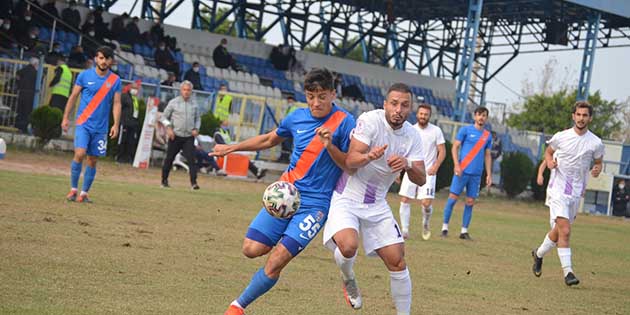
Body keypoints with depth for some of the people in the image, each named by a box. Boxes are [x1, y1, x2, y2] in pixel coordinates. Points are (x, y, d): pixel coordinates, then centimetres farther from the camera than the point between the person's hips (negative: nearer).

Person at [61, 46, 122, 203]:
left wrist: (116, 124, -7)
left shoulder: (115, 80, 3)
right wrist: (66, 118, 4)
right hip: (83, 123, -2)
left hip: (101, 127, 2)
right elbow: (73, 97, 6)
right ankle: (73, 189, -4)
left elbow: (117, 104, 3)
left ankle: (84, 193, 14)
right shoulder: (85, 75, 0)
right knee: (79, 154, -17)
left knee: (93, 160, 4)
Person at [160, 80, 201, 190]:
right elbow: (164, 117, 4)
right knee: (169, 158, 7)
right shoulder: (174, 102, -1)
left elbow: (198, 118, 17)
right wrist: (169, 127, -11)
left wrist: (196, 129, 0)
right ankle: (164, 180, 21)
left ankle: (193, 182, -16)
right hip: (176, 136, -1)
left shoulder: (194, 104, 7)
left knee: (192, 159, -12)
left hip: (189, 137, 1)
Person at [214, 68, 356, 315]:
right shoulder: (297, 117, 6)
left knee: (275, 263, -13)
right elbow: (270, 139, 25)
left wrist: (330, 146, -23)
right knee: (252, 249, -9)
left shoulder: (344, 122, -8)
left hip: (315, 204, -5)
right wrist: (232, 148, 25)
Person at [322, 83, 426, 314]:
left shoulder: (412, 136, -1)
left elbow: (421, 180, -6)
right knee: (348, 245, -30)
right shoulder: (370, 120, -17)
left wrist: (408, 165, -27)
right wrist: (369, 156, -46)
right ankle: (348, 280, 5)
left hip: (376, 205, 5)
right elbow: (350, 160, -24)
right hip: (346, 198, -5)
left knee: (397, 262, 0)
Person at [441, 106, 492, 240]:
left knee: (470, 202, 4)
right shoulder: (465, 130, 1)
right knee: (453, 197, -5)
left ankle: (464, 231, 10)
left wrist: (489, 174, 10)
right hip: (462, 171, -4)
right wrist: (457, 165, -13)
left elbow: (487, 156, 18)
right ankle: (445, 227, 5)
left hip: (476, 174, 4)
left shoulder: (487, 136, 13)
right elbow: (455, 147, -1)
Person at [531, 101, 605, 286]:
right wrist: (549, 162, -8)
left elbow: (598, 162, 13)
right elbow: (548, 151, 14)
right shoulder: (561, 137, -3)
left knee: (558, 231, 15)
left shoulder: (596, 143, -1)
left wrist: (597, 170, -10)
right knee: (565, 231, -18)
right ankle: (568, 272, -16)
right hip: (558, 189, -3)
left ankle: (539, 254, 42)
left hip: (576, 193, 3)